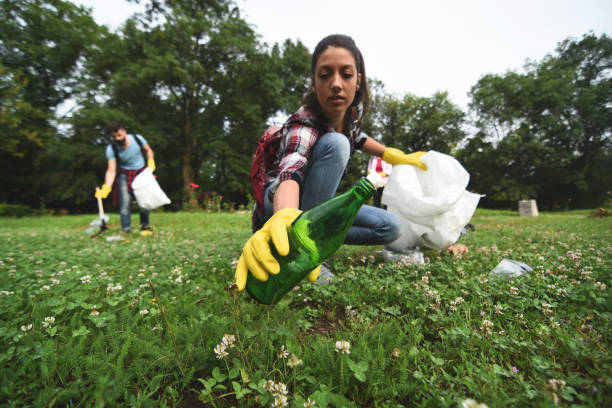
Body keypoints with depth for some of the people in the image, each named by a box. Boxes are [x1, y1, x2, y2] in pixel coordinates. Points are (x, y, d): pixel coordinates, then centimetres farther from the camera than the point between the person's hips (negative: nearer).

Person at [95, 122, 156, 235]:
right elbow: (111, 170, -18)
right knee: (125, 202, -9)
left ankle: (145, 226, 13)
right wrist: (106, 187, -31)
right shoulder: (111, 148, -17)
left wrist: (150, 162, -12)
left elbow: (148, 150, 5)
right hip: (125, 175, -1)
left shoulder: (137, 139, -15)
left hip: (141, 172, 1)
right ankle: (126, 230, 0)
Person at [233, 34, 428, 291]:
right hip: (280, 201, -6)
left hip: (317, 202, 6)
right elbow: (290, 172, -49)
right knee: (334, 143, -33)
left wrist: (396, 156, 14)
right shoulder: (303, 125, -29)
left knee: (390, 227, -12)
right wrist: (284, 217, -71)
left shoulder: (353, 110, -9)